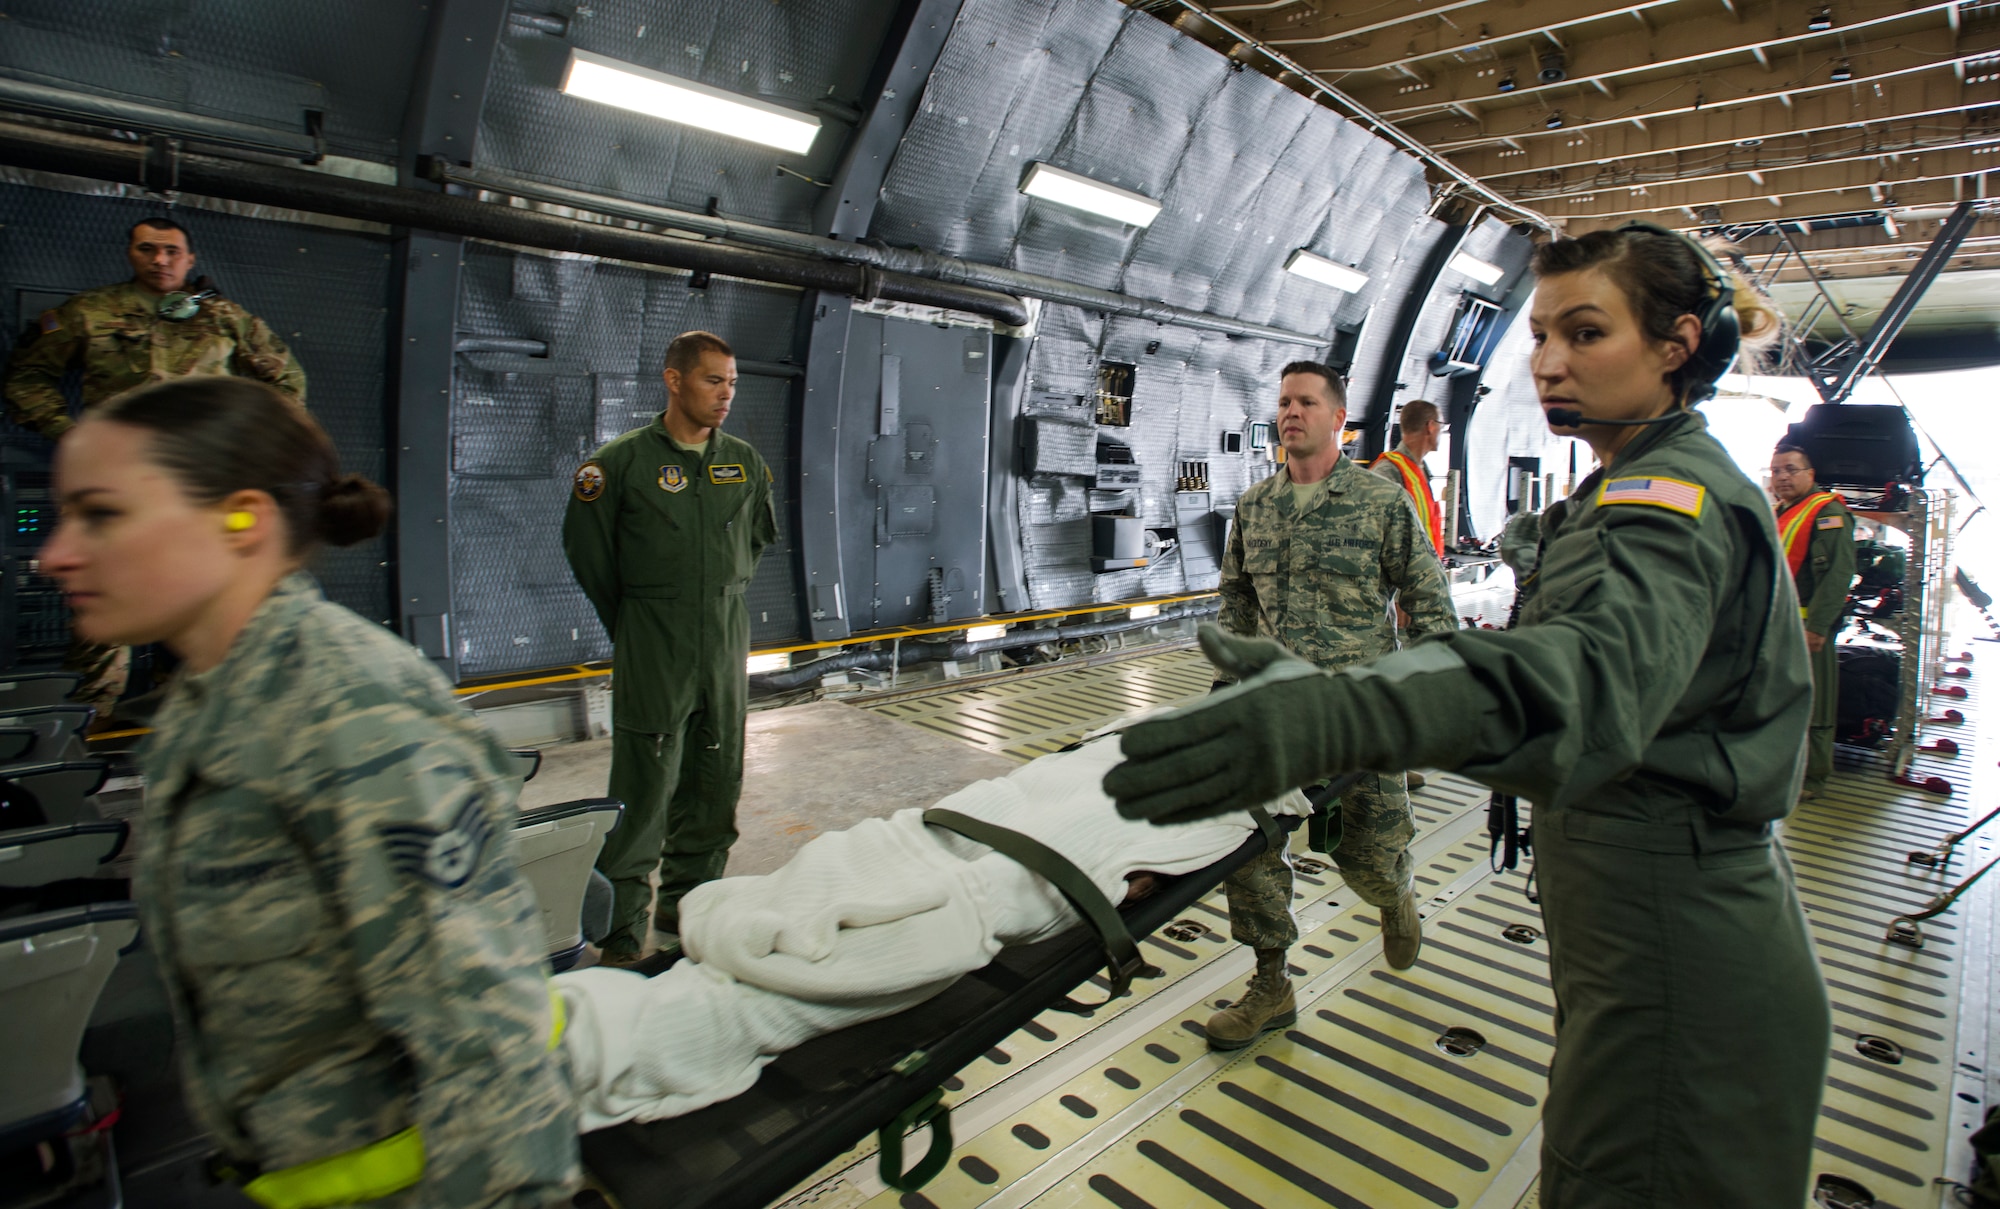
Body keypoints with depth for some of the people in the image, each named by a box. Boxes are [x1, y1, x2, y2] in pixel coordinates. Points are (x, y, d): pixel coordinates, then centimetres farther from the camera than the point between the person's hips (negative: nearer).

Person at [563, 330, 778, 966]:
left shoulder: (744, 461, 7)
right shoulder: (622, 460, -5)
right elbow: (585, 544, 4)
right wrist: (632, 623, 8)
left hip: (727, 640, 5)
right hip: (653, 649, -4)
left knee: (715, 782, 10)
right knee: (644, 787, -2)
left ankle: (688, 903, 27)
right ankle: (621, 923, 13)